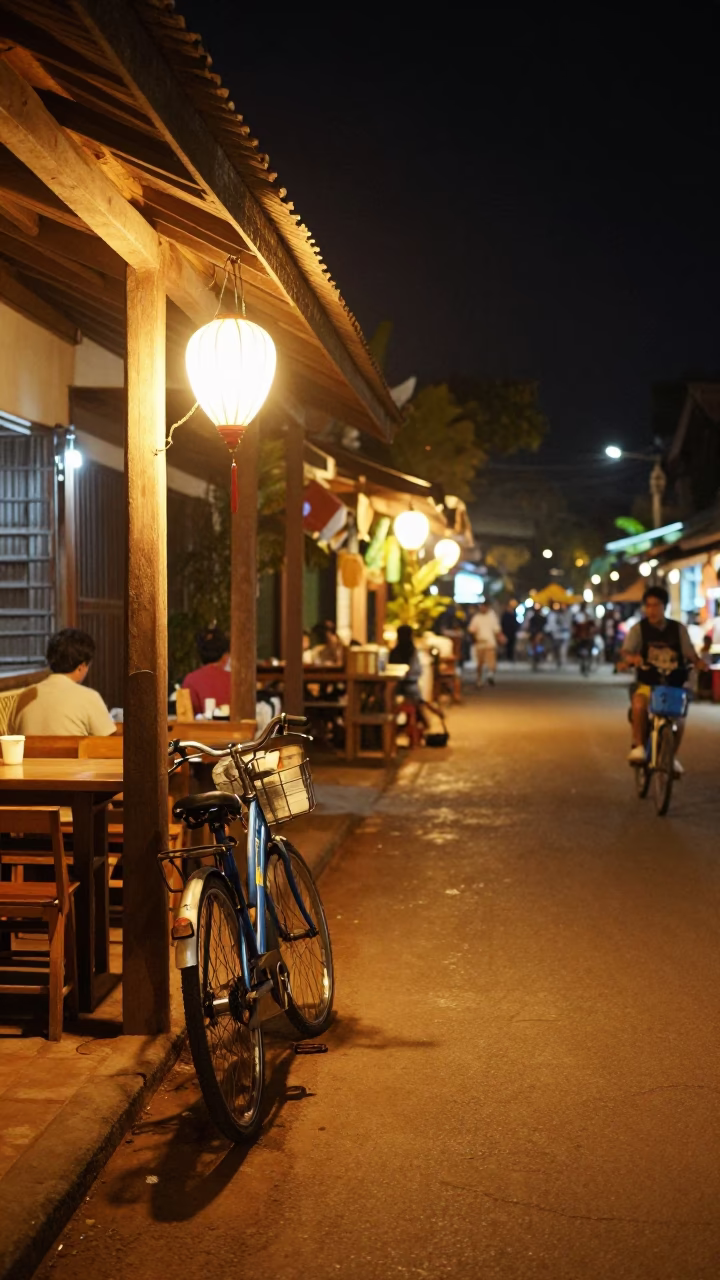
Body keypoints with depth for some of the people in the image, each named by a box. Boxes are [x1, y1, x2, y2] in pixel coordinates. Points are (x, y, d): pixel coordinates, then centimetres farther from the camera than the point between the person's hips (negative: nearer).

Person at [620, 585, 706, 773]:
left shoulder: (678, 629, 5)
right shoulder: (638, 628, -1)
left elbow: (690, 653, 3)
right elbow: (625, 652, -11)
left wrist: (698, 662, -20)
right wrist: (630, 658, -35)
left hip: (674, 684, 2)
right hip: (647, 683, -1)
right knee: (639, 704, -33)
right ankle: (638, 746, -18)